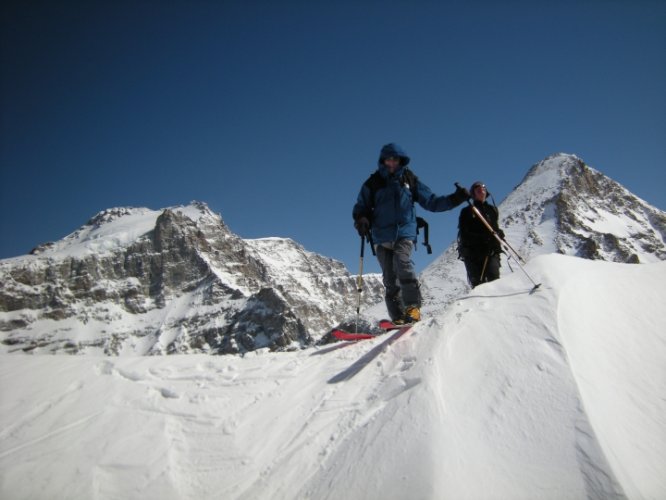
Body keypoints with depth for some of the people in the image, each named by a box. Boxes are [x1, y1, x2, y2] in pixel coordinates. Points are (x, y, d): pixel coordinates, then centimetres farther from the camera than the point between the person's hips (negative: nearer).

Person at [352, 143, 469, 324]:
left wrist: (454, 199, 0)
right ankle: (398, 317, 1)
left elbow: (431, 202, 13)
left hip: (405, 233, -1)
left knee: (402, 262, -28)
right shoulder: (374, 182, 11)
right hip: (382, 236, 1)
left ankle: (413, 307, -23)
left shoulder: (409, 180, 13)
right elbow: (361, 207, 12)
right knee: (389, 278, -2)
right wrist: (361, 219, -10)